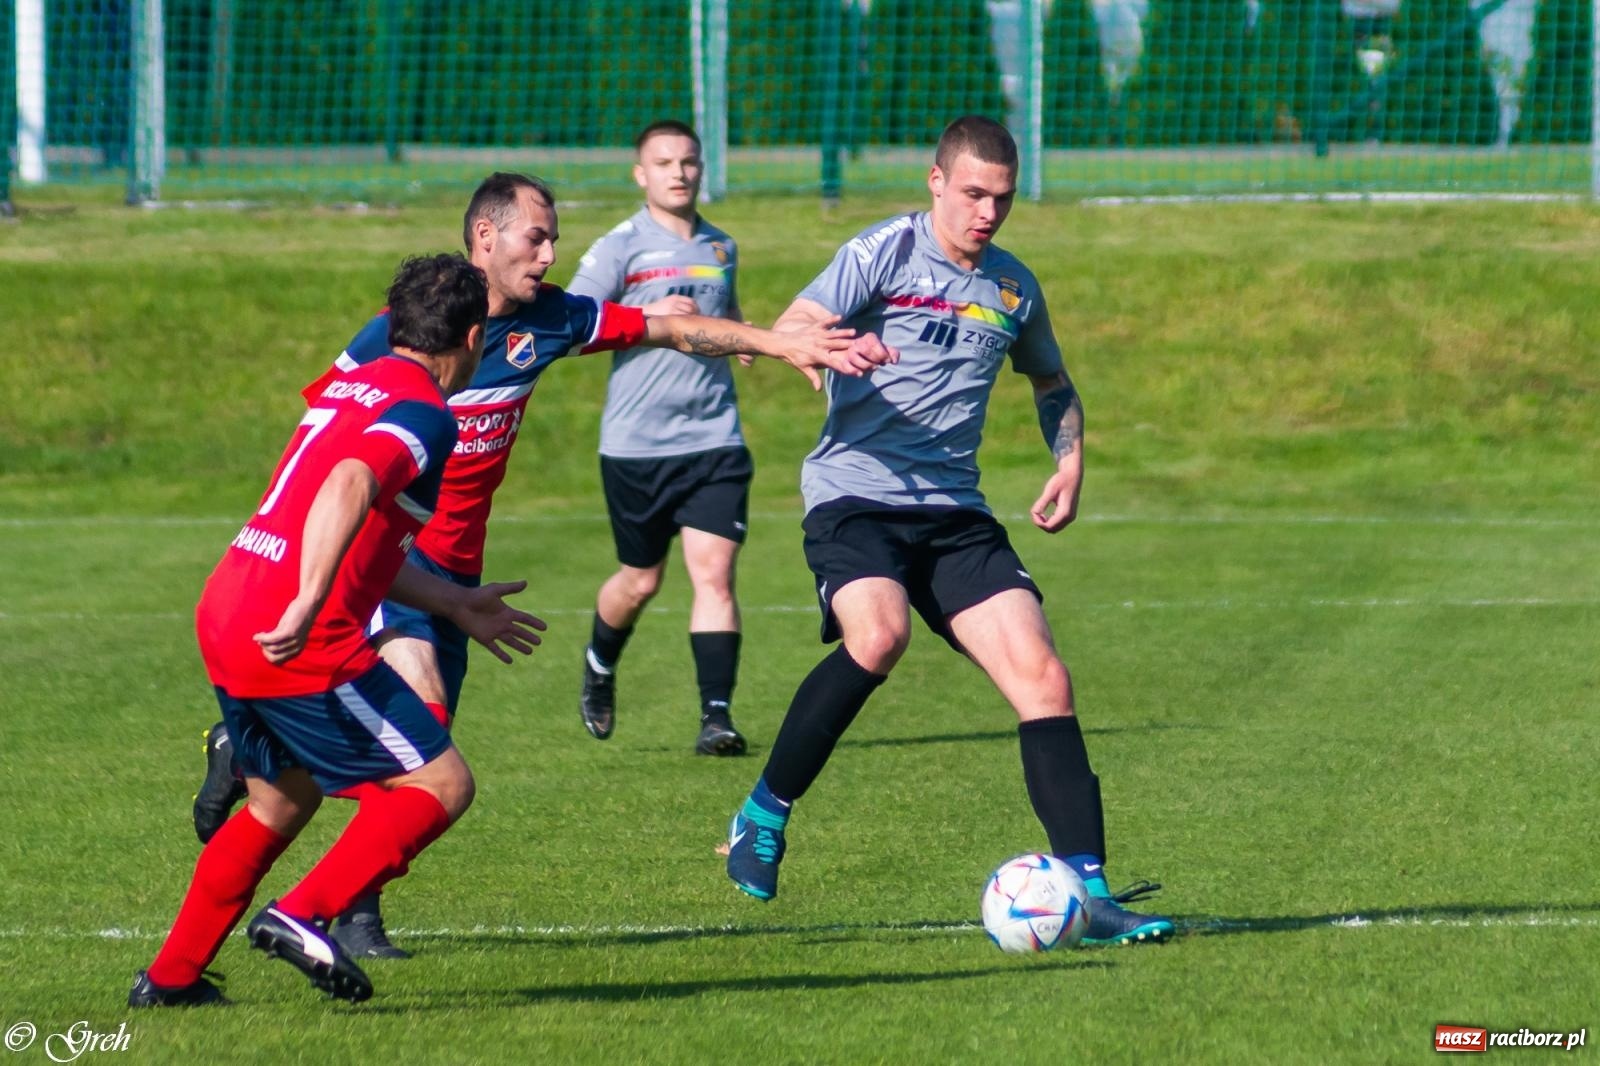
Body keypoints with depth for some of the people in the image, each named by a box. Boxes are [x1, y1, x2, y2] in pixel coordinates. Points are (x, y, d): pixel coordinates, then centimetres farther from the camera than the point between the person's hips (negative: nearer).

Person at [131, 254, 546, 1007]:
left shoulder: (350, 391, 19)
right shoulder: (424, 412, -8)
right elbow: (349, 488, -29)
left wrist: (457, 605, 35)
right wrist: (307, 607, -36)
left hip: (223, 613, 9)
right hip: (299, 645, -9)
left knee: (281, 802, 27)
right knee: (441, 784, -2)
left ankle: (171, 976, 30)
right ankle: (303, 917, -14)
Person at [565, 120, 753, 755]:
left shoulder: (721, 248, 11)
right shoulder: (620, 249, -3)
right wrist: (646, 317, -17)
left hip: (713, 440, 2)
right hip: (636, 444, -2)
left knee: (713, 573, -12)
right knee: (641, 580, 10)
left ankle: (716, 715, -12)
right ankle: (599, 666, 41)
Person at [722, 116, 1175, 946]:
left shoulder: (1013, 287, 13)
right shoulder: (885, 253, -4)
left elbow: (1053, 383, 31)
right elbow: (787, 331, -15)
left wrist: (1069, 462, 14)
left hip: (953, 512, 5)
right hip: (855, 495, -5)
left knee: (1042, 678, -9)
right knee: (878, 636, -33)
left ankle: (1089, 894, -9)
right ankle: (764, 817, -12)